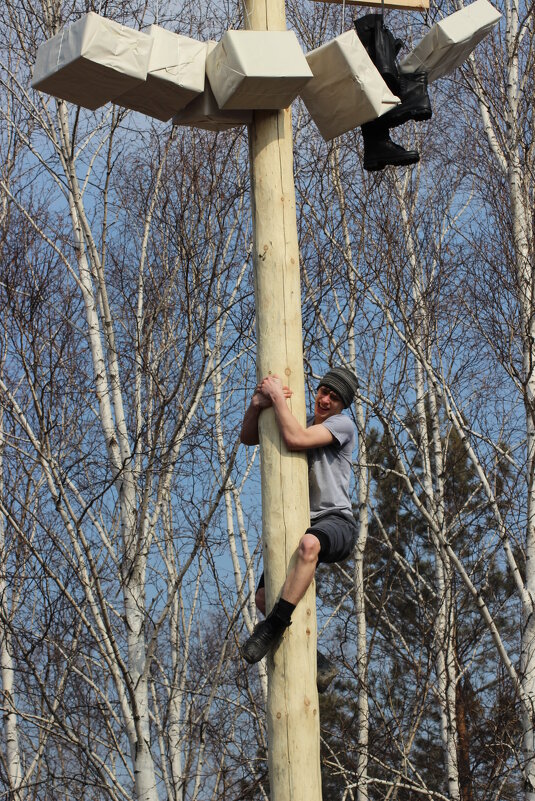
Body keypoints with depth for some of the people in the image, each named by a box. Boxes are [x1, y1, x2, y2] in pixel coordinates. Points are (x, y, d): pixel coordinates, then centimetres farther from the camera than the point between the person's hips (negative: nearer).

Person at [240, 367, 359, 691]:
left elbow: (295, 440, -23)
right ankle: (318, 663, 4)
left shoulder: (342, 424, -7)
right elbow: (248, 437, 11)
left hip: (336, 522, -8)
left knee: (309, 543, -43)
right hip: (304, 525, 8)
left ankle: (274, 625, -40)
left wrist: (278, 395, -15)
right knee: (265, 596, -4)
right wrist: (257, 405, -8)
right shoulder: (301, 420, 16)